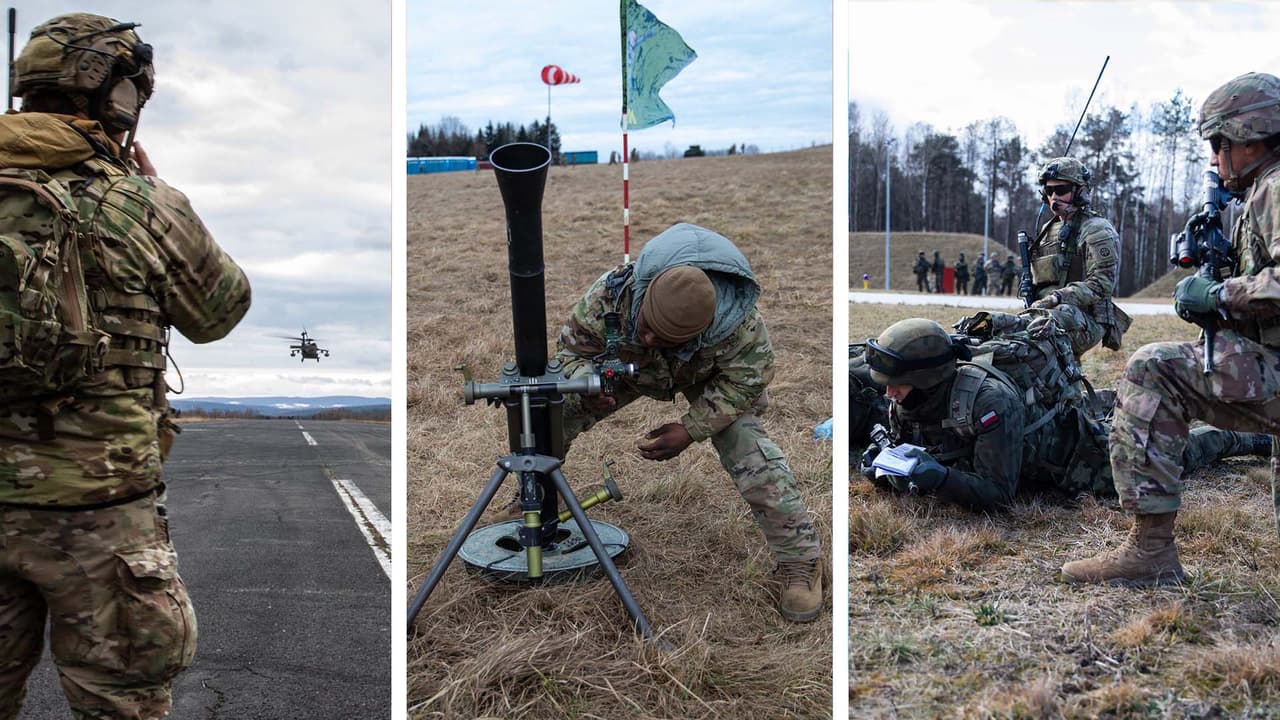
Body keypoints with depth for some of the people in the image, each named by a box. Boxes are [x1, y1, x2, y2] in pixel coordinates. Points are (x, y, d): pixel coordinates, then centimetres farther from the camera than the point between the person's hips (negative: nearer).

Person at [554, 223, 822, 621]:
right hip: (628, 368, 2)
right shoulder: (608, 296, -41)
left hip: (710, 378, -2)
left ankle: (800, 561, -8)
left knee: (750, 450, -23)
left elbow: (745, 381, -25)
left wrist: (691, 429, -34)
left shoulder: (739, 323, -44)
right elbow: (570, 350, -22)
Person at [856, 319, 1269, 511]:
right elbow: (908, 454, -7)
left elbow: (998, 494, -40)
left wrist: (939, 478, -54)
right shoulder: (906, 404, -22)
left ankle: (1243, 439, 42)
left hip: (1078, 451, -5)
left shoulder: (986, 400, -43)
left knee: (1171, 456, 20)